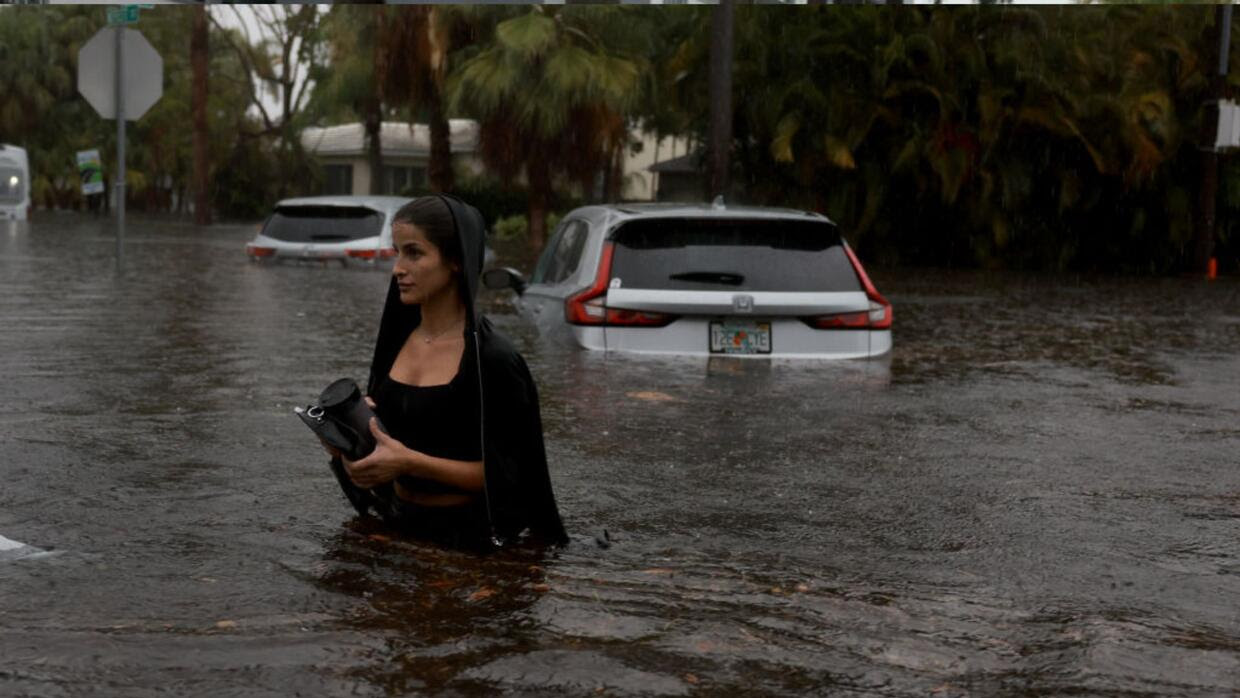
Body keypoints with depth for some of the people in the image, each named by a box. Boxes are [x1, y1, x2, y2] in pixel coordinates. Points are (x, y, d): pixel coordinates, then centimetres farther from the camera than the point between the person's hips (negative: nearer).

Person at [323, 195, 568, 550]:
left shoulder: (492, 358, -15)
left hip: (467, 537, -5)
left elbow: (506, 475, -15)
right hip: (400, 523, 6)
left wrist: (410, 463, -23)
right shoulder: (396, 339, 5)